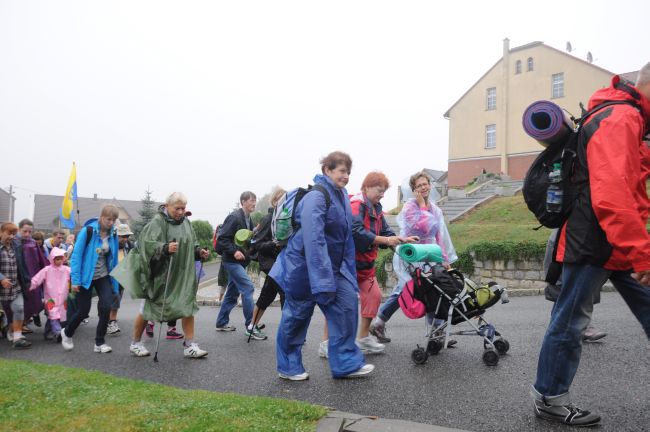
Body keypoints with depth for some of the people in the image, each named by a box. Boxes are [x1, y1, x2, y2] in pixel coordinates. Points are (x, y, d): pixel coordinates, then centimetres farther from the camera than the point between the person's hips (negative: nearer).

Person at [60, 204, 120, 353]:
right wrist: (75, 280, -18)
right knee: (83, 310, 3)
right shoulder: (88, 231, -15)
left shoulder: (113, 235, -1)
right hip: (86, 277, -3)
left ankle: (100, 342, 3)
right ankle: (67, 333, 36)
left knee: (106, 306, -13)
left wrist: (114, 283, 6)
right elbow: (76, 255, -14)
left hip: (103, 276, 4)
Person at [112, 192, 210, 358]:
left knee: (187, 307, 1)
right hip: (160, 274, -5)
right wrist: (165, 248, -40)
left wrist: (199, 252, -4)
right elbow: (148, 243, -24)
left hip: (182, 275, 5)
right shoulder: (158, 221, -14)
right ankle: (135, 343, 28)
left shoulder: (185, 222, 6)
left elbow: (192, 244, 15)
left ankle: (190, 346, 8)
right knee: (148, 309, 9)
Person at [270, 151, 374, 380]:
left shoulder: (341, 196, 8)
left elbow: (345, 237, 13)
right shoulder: (316, 197, -20)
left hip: (333, 266, 8)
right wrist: (322, 280, -31)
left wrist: (348, 271, 12)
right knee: (296, 316, 5)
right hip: (304, 265, -8)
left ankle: (346, 363, 8)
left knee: (347, 303, -3)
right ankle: (288, 367, 24)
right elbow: (313, 240, -28)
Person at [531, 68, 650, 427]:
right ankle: (549, 398, 17)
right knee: (569, 323, 2)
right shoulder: (619, 119, -16)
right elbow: (611, 197, -27)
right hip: (594, 244, -10)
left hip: (619, 244, 10)